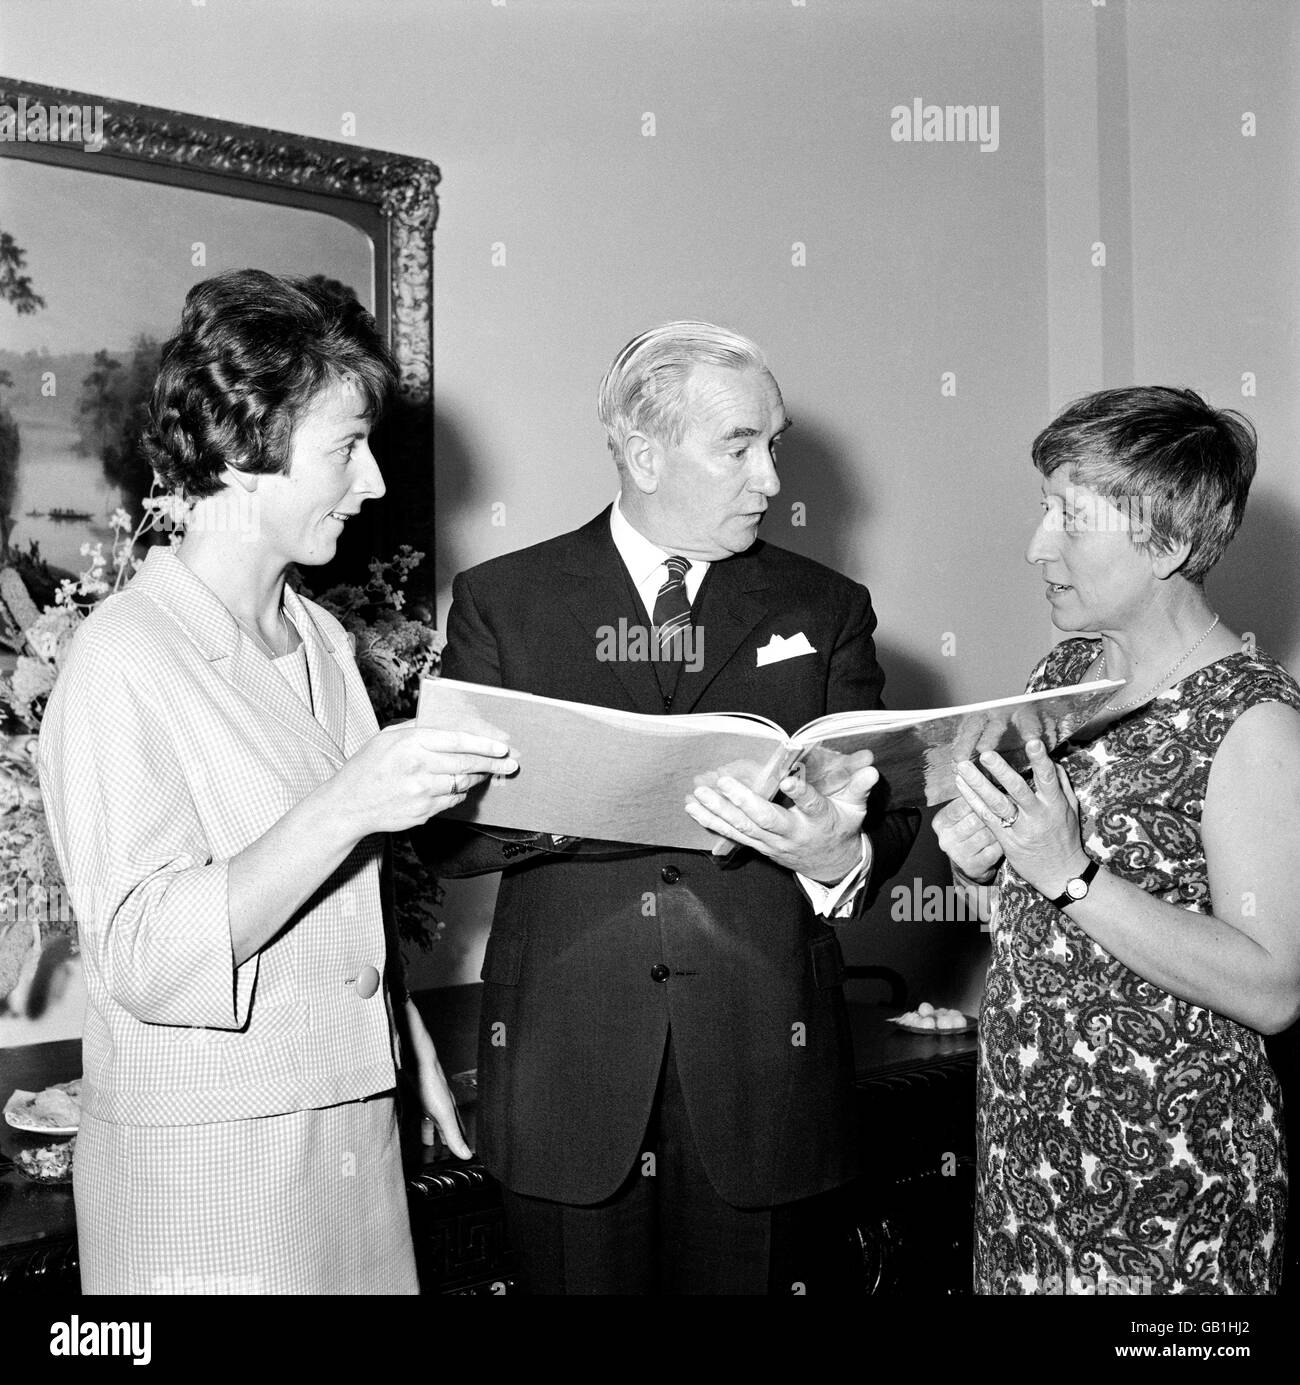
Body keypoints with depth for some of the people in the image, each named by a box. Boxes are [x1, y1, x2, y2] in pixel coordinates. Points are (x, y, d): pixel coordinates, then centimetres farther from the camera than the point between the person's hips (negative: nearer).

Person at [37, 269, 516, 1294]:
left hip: (357, 1127, 7)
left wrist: (415, 1048, 15)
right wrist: (344, 807, -31)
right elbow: (145, 958, -23)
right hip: (204, 1162, -7)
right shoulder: (123, 659, -15)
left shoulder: (321, 640, 10)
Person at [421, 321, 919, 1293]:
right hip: (567, 1064, -1)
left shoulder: (826, 610, 9)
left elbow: (885, 827, 3)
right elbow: (446, 826, -3)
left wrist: (836, 858, -20)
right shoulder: (503, 600, 4)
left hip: (761, 1067, 1)